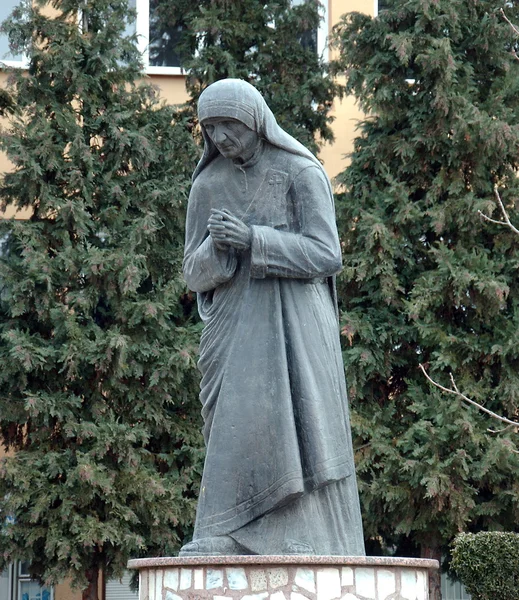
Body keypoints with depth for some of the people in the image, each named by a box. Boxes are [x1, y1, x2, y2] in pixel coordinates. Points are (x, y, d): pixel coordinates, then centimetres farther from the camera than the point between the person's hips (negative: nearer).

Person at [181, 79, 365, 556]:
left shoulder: (302, 174, -1)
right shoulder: (207, 186, 12)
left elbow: (325, 255, -8)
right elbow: (196, 275, 10)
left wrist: (252, 239, -18)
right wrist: (216, 246, -14)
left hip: (293, 326, -3)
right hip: (235, 331, 4)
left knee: (292, 427, -13)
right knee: (240, 432, -6)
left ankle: (309, 545, -15)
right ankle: (228, 546, -12)